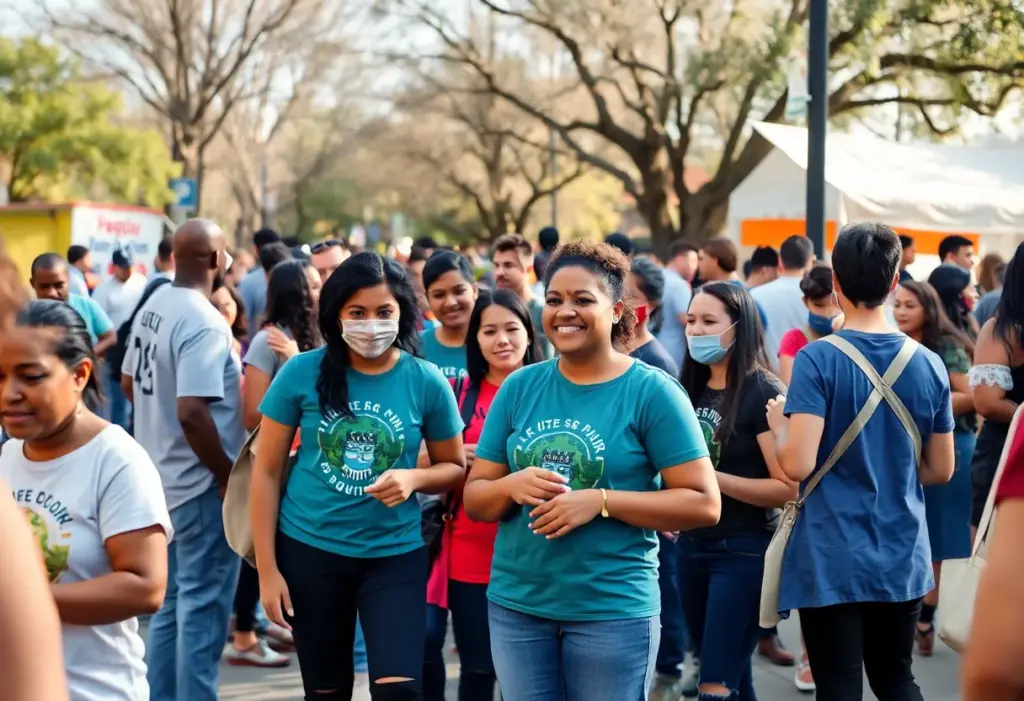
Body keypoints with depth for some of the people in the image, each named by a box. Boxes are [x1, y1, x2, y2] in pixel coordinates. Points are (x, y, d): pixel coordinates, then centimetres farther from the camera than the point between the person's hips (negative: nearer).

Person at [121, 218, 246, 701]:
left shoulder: (153, 306, 6)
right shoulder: (204, 323, -22)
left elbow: (129, 381, 18)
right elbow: (192, 412, -29)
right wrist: (228, 475, -19)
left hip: (164, 477, 9)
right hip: (201, 482, -9)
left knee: (171, 602, 18)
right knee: (202, 606, 0)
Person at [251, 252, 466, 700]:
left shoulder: (427, 382, -6)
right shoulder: (302, 372, -8)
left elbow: (455, 468, 5)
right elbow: (266, 471, -2)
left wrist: (414, 479, -17)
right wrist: (267, 568, -4)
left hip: (396, 554, 0)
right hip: (309, 549, 1)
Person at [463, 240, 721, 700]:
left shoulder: (652, 391, -7)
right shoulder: (519, 387, 4)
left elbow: (704, 503, -10)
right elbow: (474, 499, 8)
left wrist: (600, 500, -19)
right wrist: (512, 486, -14)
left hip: (613, 611, -4)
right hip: (516, 605, 4)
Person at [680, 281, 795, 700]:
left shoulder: (763, 392, -12)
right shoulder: (690, 389, 8)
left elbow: (788, 488, -18)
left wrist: (712, 478, -23)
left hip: (745, 551, -7)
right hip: (691, 546, 7)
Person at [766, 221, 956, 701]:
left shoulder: (818, 360, -13)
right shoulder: (929, 365, 1)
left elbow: (798, 465, -19)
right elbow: (940, 470, 8)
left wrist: (778, 425, 1)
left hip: (832, 561, -4)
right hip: (902, 558, 4)